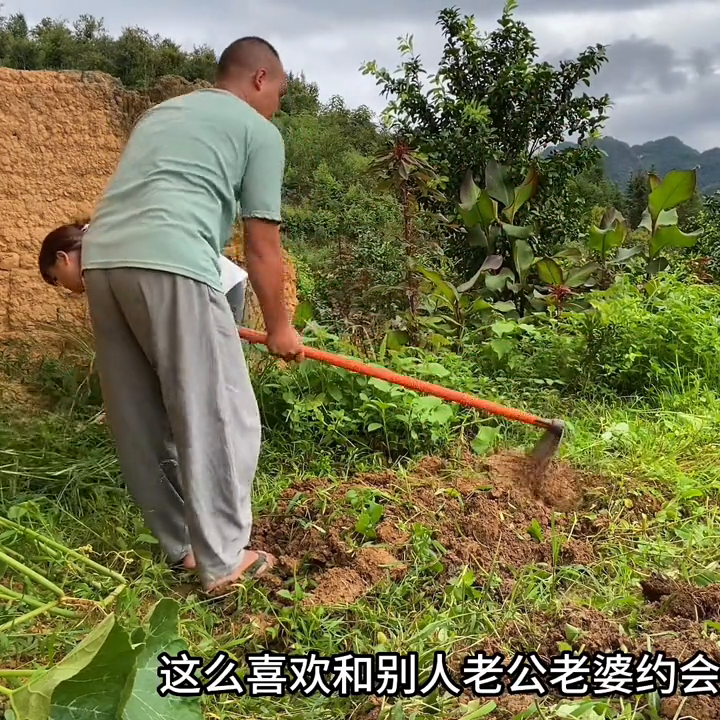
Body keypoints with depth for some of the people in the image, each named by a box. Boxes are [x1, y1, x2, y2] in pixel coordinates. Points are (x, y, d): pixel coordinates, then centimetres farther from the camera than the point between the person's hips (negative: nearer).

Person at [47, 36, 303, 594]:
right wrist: (279, 326, 19)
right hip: (169, 264, -8)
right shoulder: (258, 130, 11)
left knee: (138, 420, 13)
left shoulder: (162, 112, 33)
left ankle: (181, 545, 26)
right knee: (215, 417, 2)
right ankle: (224, 561, 11)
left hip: (101, 257, 8)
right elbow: (262, 246, 8)